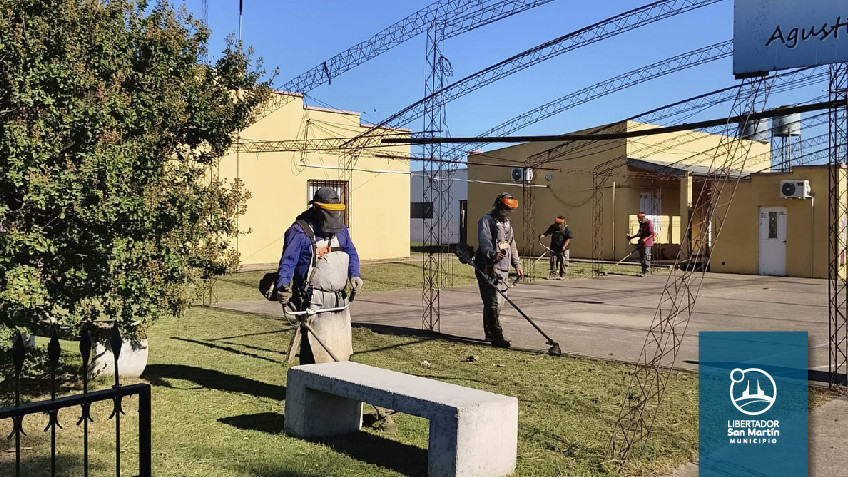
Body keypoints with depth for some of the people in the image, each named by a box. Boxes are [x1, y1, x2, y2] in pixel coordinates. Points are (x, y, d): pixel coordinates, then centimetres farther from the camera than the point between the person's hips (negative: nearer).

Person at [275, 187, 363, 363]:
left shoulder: (340, 230, 13)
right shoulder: (299, 231, -9)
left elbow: (351, 254, 21)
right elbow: (287, 261, -13)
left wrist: (354, 275, 2)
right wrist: (283, 286, -29)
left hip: (339, 301, 7)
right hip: (313, 302, -7)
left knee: (341, 348, 16)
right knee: (314, 349, -9)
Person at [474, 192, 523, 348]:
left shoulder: (507, 224, 23)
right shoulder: (486, 221, -5)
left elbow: (512, 246, 31)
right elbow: (484, 241, -21)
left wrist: (517, 265, 26)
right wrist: (493, 254, -40)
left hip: (503, 270, 8)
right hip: (488, 269, -8)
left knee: (498, 302, 10)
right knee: (494, 303, -12)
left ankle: (489, 333, 21)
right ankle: (497, 336, -11)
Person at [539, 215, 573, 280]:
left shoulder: (567, 228, -8)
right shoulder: (553, 227, 5)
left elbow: (569, 238, -12)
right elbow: (547, 232, 13)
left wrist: (564, 246, -23)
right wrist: (542, 236, -8)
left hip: (563, 249, -4)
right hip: (554, 248, 4)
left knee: (563, 262, -1)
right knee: (553, 261, 5)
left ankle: (562, 275, 7)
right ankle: (552, 274, 14)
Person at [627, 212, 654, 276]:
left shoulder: (649, 223, -12)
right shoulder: (641, 224, 16)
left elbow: (652, 234, -17)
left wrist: (645, 238, -30)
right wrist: (632, 237, 22)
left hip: (647, 243, -9)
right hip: (641, 243, 9)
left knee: (646, 257, -9)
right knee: (641, 257, 10)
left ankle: (646, 272, -8)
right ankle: (643, 271, 16)